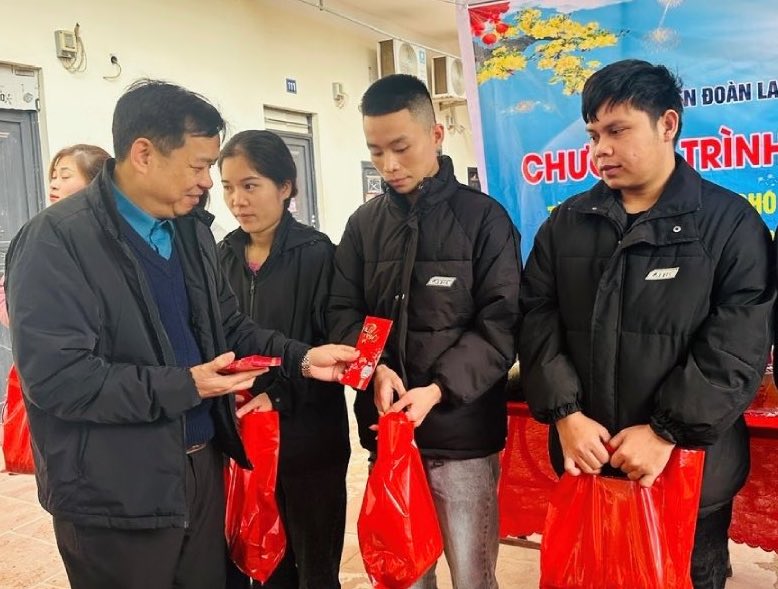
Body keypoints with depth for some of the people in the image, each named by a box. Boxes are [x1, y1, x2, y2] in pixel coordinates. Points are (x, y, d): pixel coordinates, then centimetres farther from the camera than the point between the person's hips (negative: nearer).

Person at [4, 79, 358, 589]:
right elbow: (56, 376, -24)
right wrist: (185, 387, -22)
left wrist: (300, 358, -3)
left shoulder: (190, 230, 8)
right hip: (116, 494, -7)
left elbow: (228, 327, 13)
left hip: (202, 466, 7)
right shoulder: (56, 240, -17)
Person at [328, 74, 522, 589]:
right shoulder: (364, 223, 6)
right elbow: (343, 313, 5)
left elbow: (501, 324, -8)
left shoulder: (483, 217, -4)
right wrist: (375, 368, -15)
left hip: (463, 432, -3)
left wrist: (438, 389, -20)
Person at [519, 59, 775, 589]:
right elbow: (537, 320, 0)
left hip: (690, 471, -2)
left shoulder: (731, 223, -4)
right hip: (587, 464, 3)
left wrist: (666, 432, -17)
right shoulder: (566, 223, 6)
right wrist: (565, 412, -12)